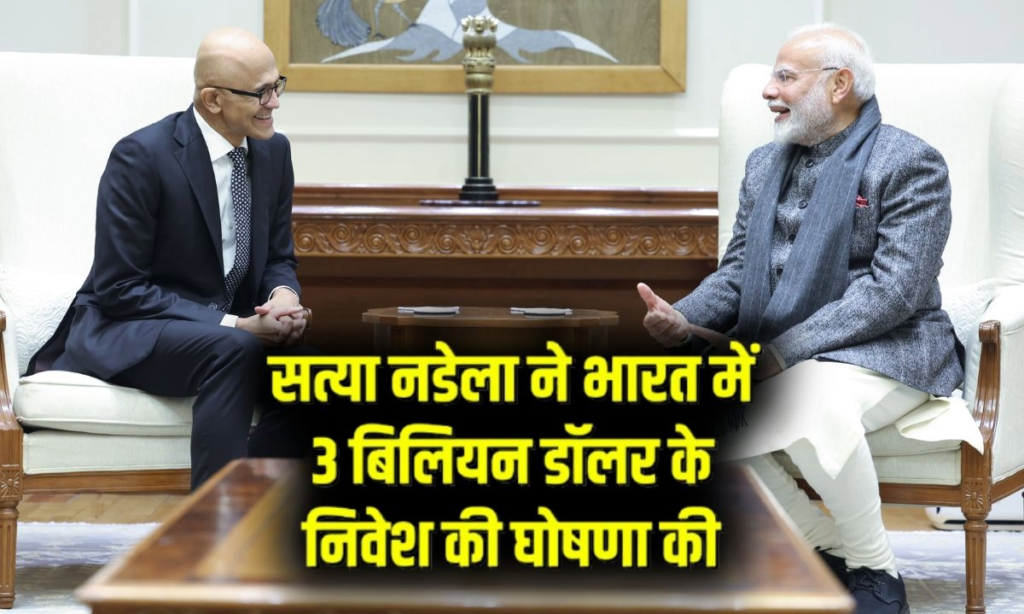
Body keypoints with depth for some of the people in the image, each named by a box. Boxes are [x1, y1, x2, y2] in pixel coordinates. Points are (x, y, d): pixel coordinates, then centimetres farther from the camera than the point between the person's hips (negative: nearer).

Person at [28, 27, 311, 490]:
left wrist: (283, 295, -13)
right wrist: (233, 324, -24)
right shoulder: (140, 157, -16)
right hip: (125, 332, -6)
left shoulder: (273, 152, 4)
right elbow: (118, 288, -16)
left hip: (230, 328, 6)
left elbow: (279, 259, 14)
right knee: (234, 349, -36)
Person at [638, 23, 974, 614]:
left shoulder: (909, 162, -5)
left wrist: (781, 352, -23)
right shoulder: (766, 164, 18)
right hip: (775, 356, 7)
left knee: (814, 407, -39)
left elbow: (894, 290, -16)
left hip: (885, 348, -7)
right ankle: (832, 551, -4)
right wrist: (683, 320, -8)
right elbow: (736, 273, 16)